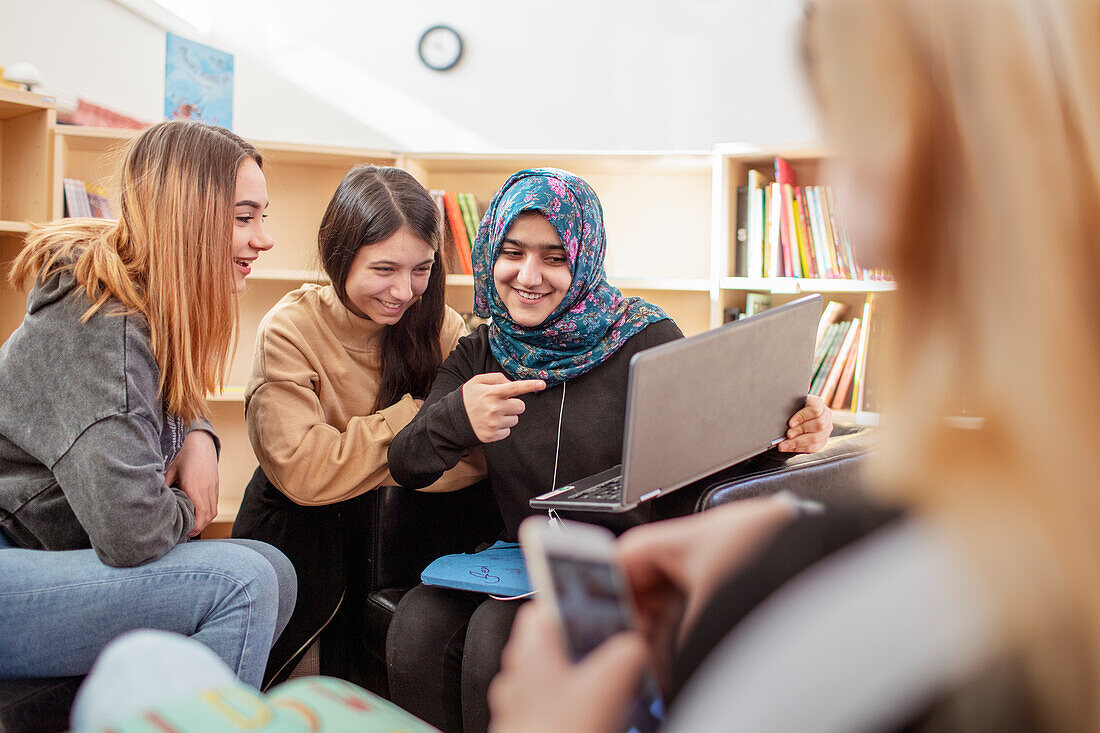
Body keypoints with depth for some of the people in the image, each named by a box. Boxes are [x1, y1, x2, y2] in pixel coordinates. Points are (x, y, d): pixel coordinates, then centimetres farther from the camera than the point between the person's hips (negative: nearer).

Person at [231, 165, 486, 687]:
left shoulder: (441, 328, -6)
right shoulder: (290, 332, -15)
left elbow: (477, 458, -13)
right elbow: (305, 473, -25)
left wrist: (355, 457, -27)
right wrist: (420, 417, -21)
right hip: (299, 532, -2)